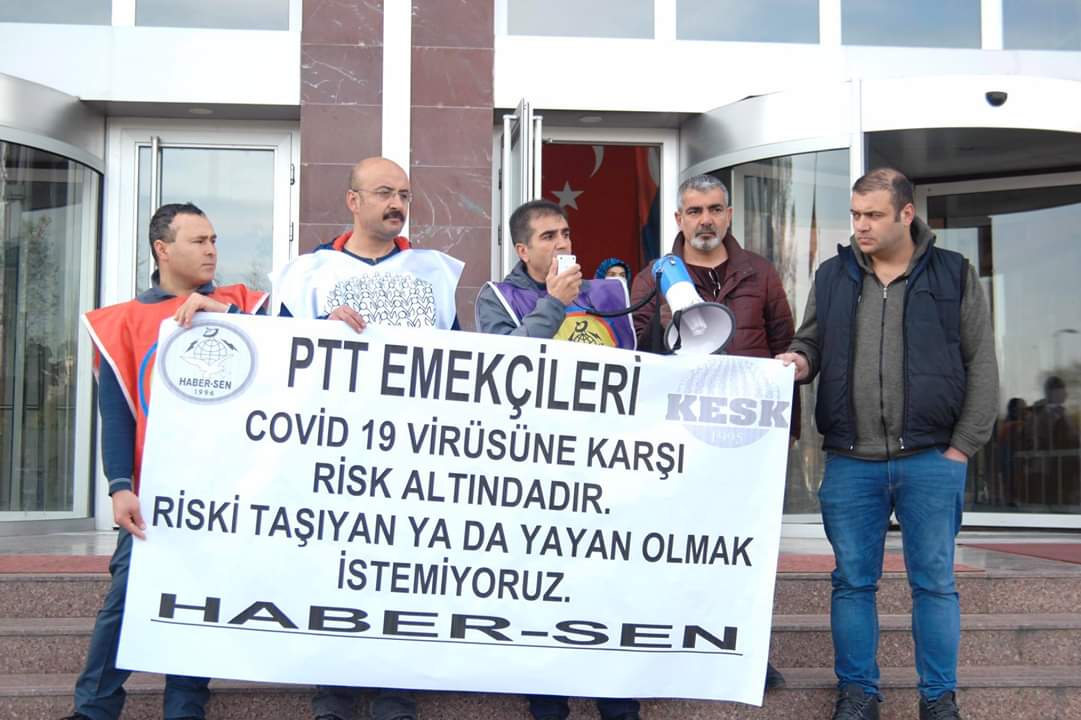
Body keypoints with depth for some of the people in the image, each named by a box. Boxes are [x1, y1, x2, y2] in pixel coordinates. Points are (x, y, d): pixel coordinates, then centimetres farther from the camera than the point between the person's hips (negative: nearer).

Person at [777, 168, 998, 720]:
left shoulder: (953, 275, 2)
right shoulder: (832, 276, 8)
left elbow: (981, 363, 2)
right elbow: (811, 341, 18)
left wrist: (963, 445, -4)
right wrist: (800, 360, -7)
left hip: (932, 459, -2)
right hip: (850, 462, 2)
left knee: (934, 581, 7)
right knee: (852, 581, 8)